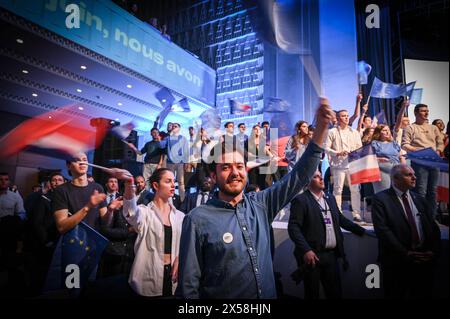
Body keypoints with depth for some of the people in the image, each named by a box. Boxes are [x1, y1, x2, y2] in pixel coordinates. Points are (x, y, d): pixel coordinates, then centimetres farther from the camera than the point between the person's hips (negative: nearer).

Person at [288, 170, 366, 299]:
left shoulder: (330, 198, 12)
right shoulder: (300, 200, -11)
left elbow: (340, 219, 23)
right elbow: (293, 227, -17)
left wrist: (362, 231, 16)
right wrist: (305, 250, -25)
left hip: (332, 254, 6)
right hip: (312, 255, -6)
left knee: (335, 292, 13)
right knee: (312, 294, 9)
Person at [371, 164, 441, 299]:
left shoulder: (420, 199, 13)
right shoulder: (381, 199, -5)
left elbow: (433, 227, 9)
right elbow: (383, 230, -14)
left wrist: (433, 251, -7)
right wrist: (406, 253, -17)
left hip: (424, 259, 5)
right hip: (397, 261, -4)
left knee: (423, 295, 12)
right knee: (396, 296, 7)